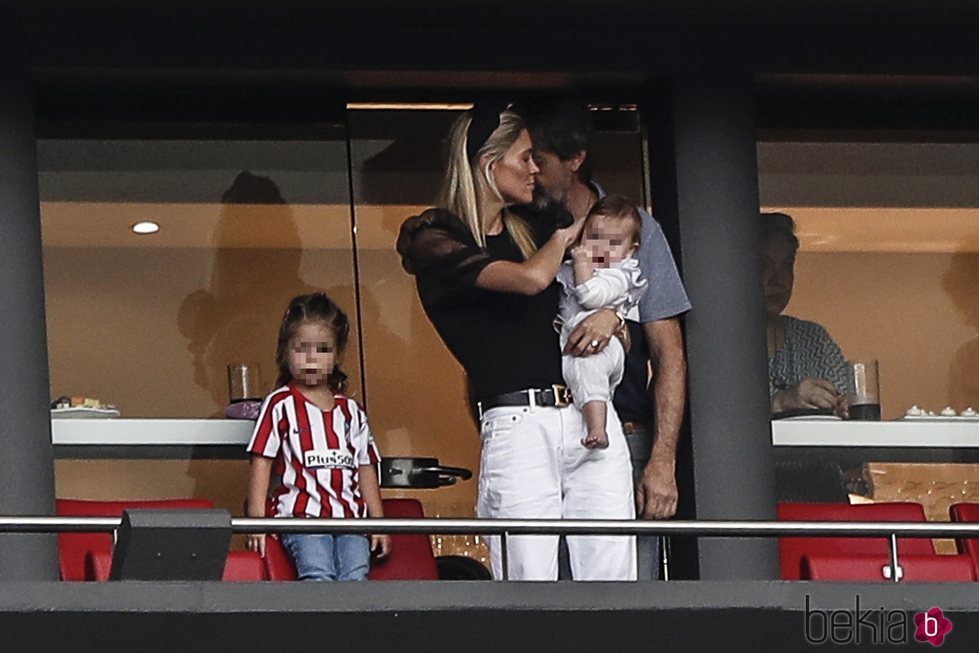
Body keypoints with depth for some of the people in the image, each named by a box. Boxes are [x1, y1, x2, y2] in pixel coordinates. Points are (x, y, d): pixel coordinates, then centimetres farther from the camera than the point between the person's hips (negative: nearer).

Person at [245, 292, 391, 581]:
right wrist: (257, 520, -7)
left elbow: (365, 469, 20)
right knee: (318, 574, -25)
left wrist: (379, 523, 15)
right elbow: (262, 463, 2)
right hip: (302, 515, -4)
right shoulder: (280, 405, 6)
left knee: (356, 576, -19)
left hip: (349, 516, 4)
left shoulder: (349, 410, 18)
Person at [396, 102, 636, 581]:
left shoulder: (532, 230, 20)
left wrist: (608, 316, 2)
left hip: (592, 415, 6)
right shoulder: (434, 240, 0)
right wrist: (563, 237, 7)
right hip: (515, 425, -6)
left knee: (612, 584, -1)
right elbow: (531, 278, -13)